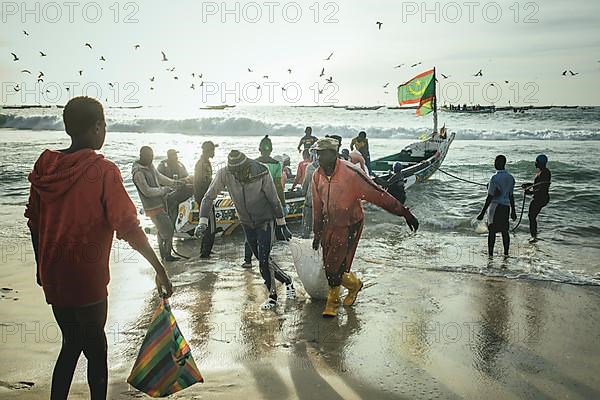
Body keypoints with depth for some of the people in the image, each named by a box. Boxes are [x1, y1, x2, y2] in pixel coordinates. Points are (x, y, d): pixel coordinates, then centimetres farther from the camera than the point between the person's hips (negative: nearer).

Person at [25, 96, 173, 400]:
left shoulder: (45, 167, 2)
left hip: (52, 276, 5)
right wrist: (159, 268, -16)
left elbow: (34, 222, 9)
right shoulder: (103, 171, -15)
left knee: (71, 343, 21)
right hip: (87, 279, -5)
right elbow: (128, 227, -20)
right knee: (95, 347, 13)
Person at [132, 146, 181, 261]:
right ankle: (167, 255, 8)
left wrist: (174, 183, 18)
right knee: (168, 230, -5)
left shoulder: (150, 166, 6)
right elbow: (147, 191, -22)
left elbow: (159, 177, 22)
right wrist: (165, 189, -15)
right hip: (153, 207, -9)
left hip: (161, 203, 9)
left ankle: (163, 254, 27)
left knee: (162, 230, 16)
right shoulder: (138, 173, -21)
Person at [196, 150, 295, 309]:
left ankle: (272, 296, 11)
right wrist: (203, 222, -23)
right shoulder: (224, 174, -20)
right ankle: (287, 281, 32)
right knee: (263, 260, 10)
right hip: (246, 223, 4)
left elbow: (274, 200, -14)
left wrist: (282, 226, -7)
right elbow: (209, 197, -11)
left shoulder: (261, 174, -26)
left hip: (265, 221, -4)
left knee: (264, 260, -9)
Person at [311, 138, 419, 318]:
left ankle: (332, 301, 23)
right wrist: (317, 233, 16)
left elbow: (379, 195, -19)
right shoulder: (317, 176, -3)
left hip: (349, 227, -6)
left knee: (334, 267, -5)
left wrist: (405, 213, -16)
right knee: (329, 267, 10)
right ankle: (354, 285, 39)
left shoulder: (351, 173, -22)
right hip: (329, 225, 6)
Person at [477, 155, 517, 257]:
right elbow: (511, 196, 12)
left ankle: (490, 253, 6)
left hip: (495, 206, -6)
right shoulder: (510, 178, 6)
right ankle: (506, 253, 16)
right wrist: (513, 211, 20)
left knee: (492, 231, 2)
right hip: (506, 206, 6)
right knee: (504, 231, 12)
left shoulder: (494, 178, -16)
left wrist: (482, 213, -14)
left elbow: (490, 197, -17)